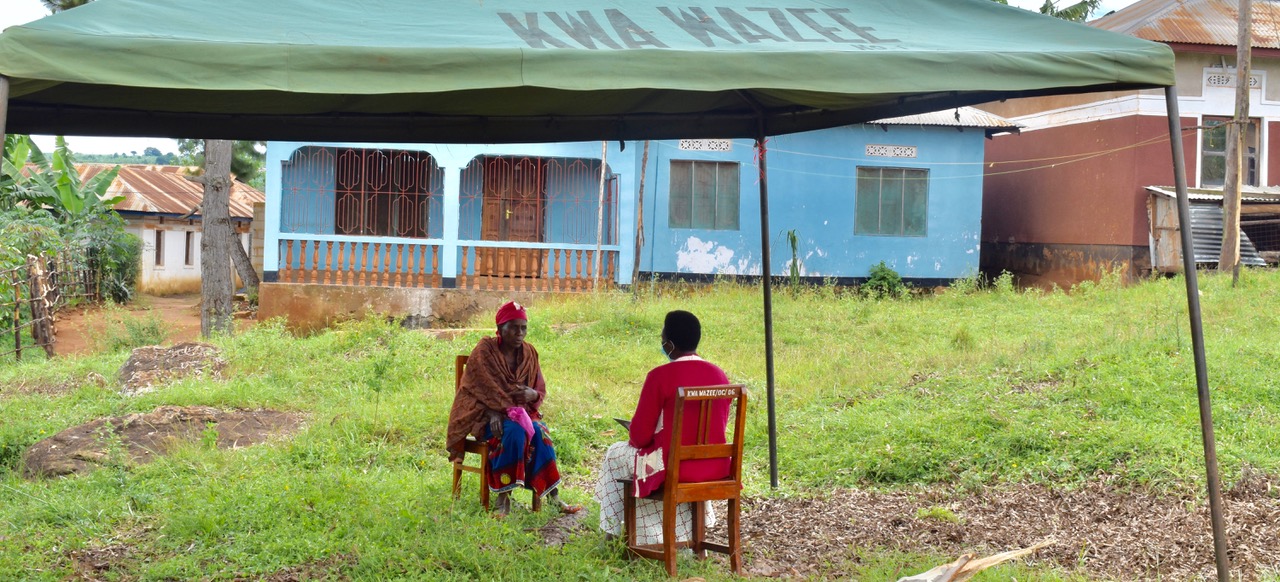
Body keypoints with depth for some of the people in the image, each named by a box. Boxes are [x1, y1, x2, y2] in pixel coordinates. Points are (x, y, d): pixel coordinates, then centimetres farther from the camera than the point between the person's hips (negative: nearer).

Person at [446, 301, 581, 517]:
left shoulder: (529, 353, 7)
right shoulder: (484, 351, -6)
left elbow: (541, 391, 9)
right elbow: (479, 388, -10)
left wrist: (532, 395, -15)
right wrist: (493, 413, -25)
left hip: (522, 411, 4)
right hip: (488, 415, -4)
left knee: (538, 432, -29)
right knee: (515, 432, -35)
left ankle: (552, 495, -27)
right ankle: (504, 496, -33)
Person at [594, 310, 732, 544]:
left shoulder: (660, 376, -16)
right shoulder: (719, 374, 1)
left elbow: (640, 436, -11)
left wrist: (633, 434, 14)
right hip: (716, 469, 6)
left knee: (615, 455, 22)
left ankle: (612, 531, 31)